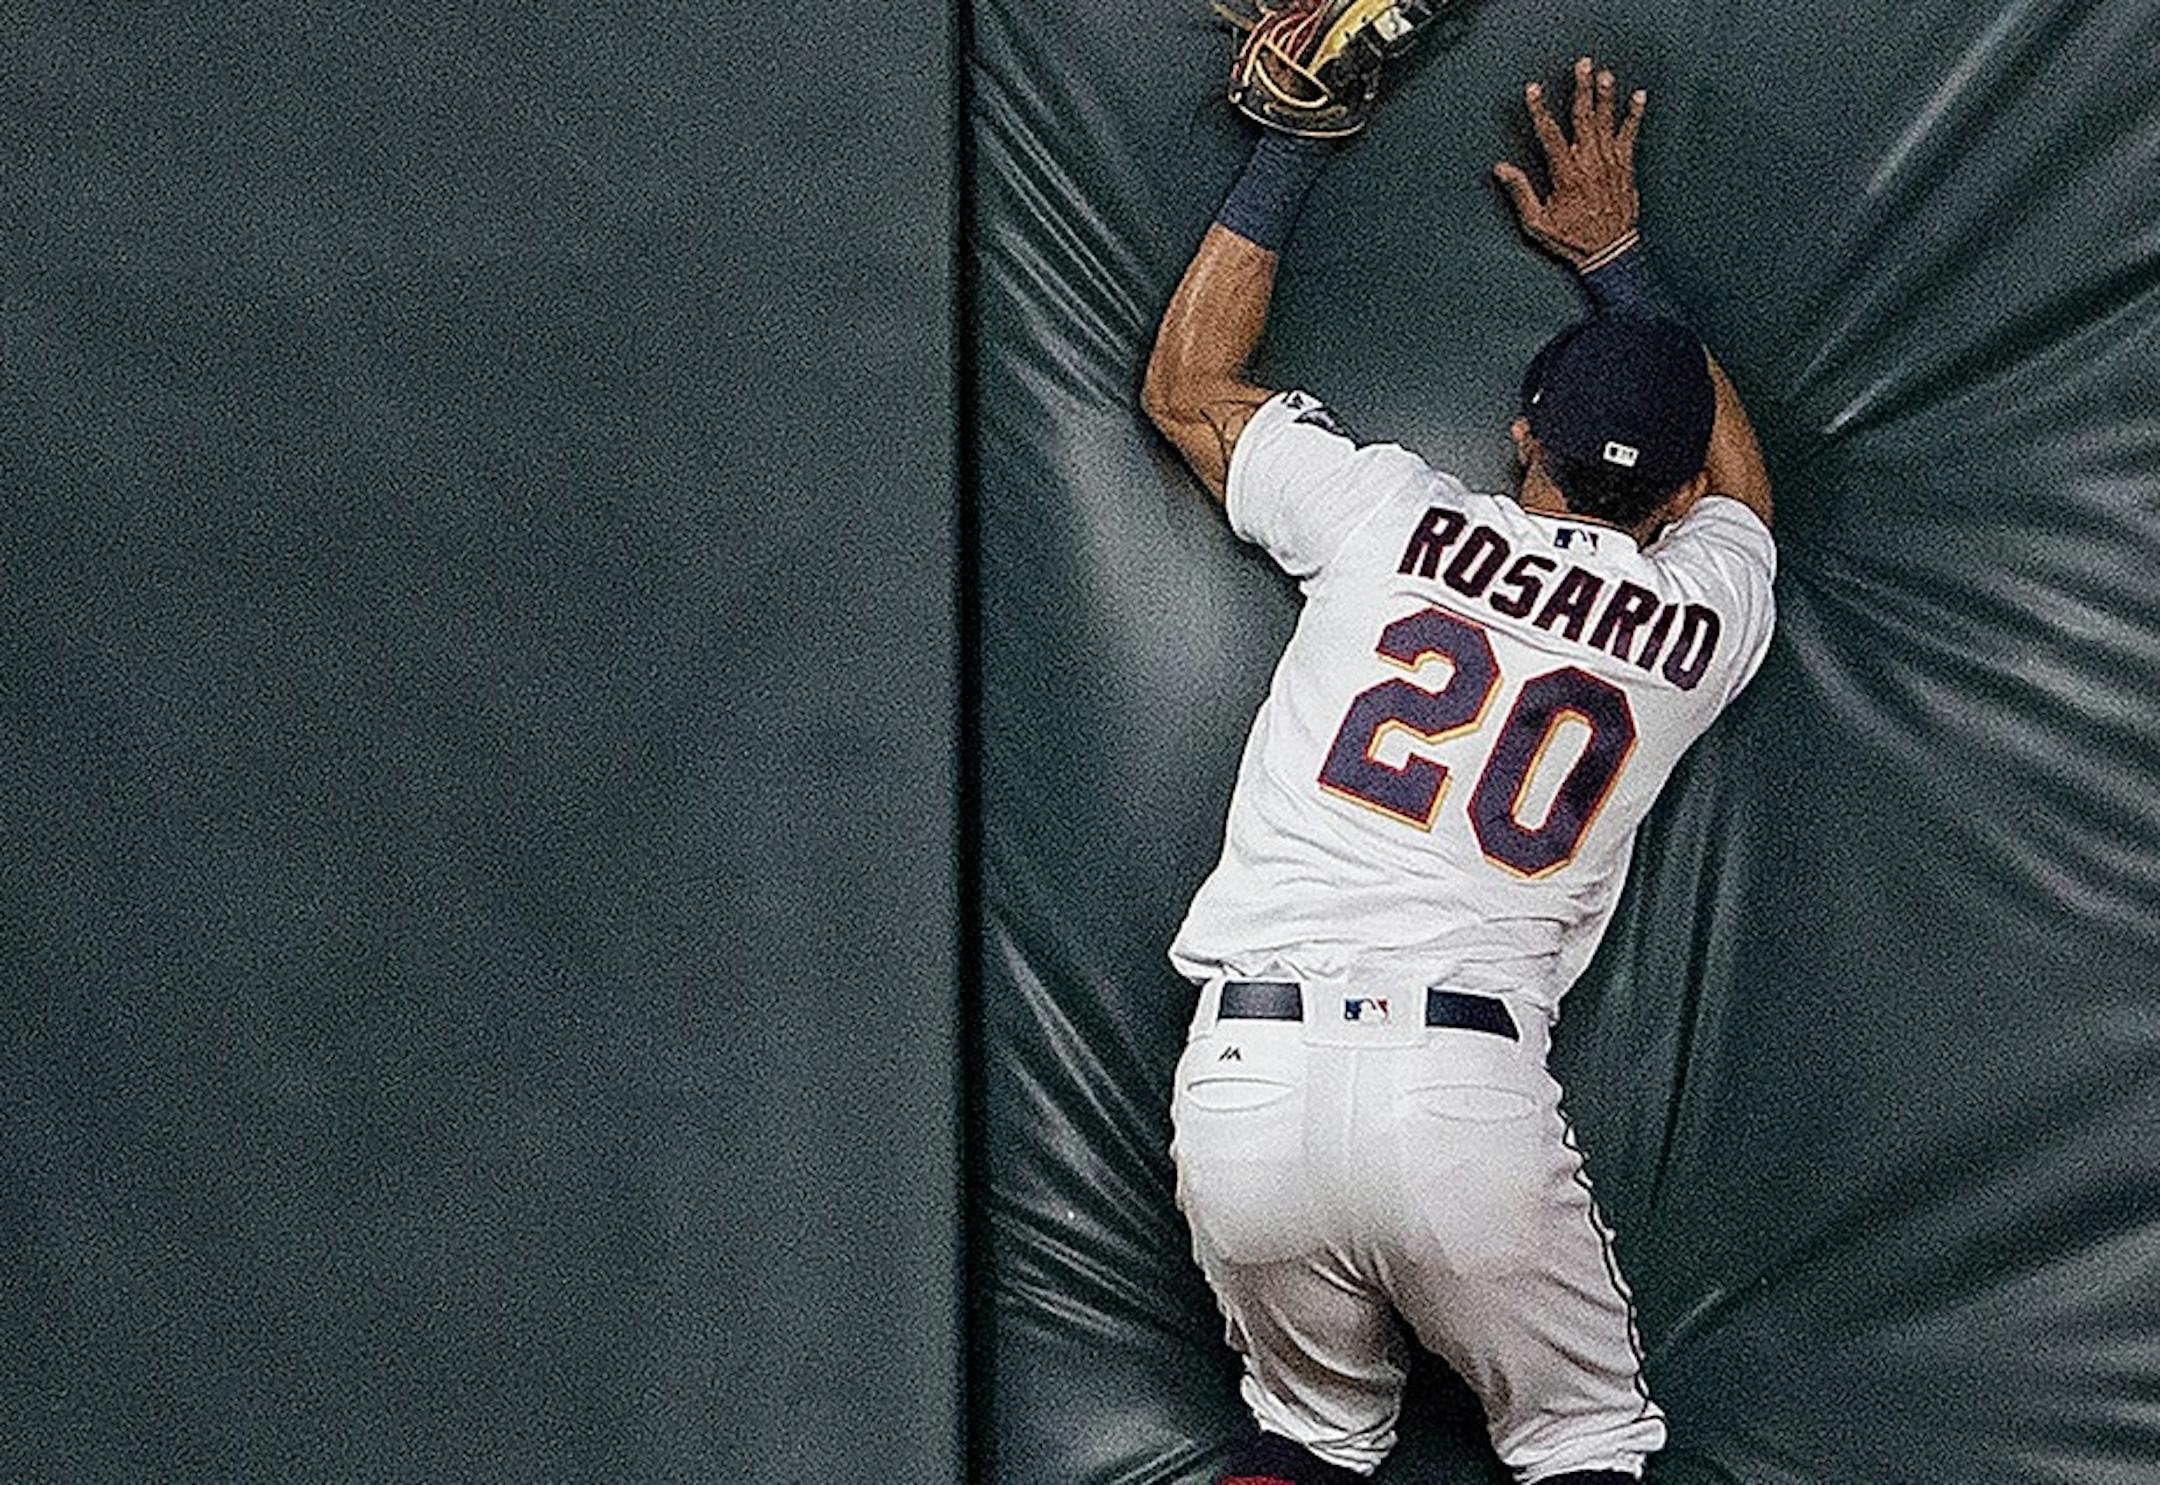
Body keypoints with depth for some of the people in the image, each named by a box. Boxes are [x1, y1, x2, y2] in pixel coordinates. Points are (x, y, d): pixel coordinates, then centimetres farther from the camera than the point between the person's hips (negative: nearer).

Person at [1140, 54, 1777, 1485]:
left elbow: (1185, 382, 26)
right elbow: (1735, 477, 36)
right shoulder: (1707, 618, 11)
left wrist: (1291, 145, 29)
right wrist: (1615, 252, 42)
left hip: (1239, 1089, 1)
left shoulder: (1393, 512, 9)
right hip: (1466, 1098, -1)